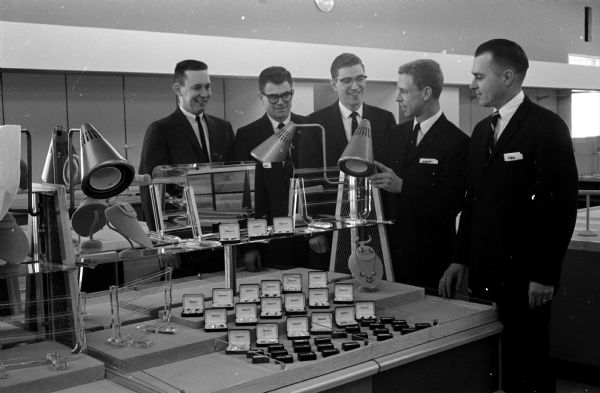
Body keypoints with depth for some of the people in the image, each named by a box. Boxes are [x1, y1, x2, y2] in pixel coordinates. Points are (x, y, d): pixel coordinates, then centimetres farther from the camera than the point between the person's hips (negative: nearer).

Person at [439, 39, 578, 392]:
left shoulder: (547, 126, -8)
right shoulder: (482, 130, 14)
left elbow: (561, 205, -12)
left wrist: (544, 276, -14)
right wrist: (460, 260, 11)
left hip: (524, 277, -6)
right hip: (485, 275, 6)